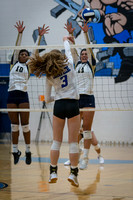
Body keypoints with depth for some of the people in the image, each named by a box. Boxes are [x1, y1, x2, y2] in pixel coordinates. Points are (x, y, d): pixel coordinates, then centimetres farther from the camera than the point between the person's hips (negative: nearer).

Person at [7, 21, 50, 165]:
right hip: (12, 95, 2)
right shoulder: (14, 64, 14)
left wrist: (40, 36, 1)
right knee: (14, 125, 3)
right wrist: (20, 33, 8)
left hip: (23, 95, -1)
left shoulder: (28, 66, 11)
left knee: (25, 125, -3)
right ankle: (15, 151, 7)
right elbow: (17, 47, 11)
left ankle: (28, 151, 2)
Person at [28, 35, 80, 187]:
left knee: (56, 141, 10)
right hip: (73, 104, -1)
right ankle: (73, 173, -2)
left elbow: (47, 99, 9)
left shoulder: (49, 77, 4)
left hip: (59, 106, 2)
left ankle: (53, 172, 7)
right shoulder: (69, 64, 0)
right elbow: (68, 51, 23)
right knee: (73, 141, 0)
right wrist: (66, 40, 42)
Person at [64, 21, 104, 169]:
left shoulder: (91, 64, 7)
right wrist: (71, 34, -2)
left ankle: (85, 159, -7)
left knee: (86, 129, -6)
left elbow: (89, 48, -3)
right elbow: (73, 49, 9)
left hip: (88, 99, -4)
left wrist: (85, 33, -14)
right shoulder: (77, 64, 16)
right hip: (76, 98, 4)